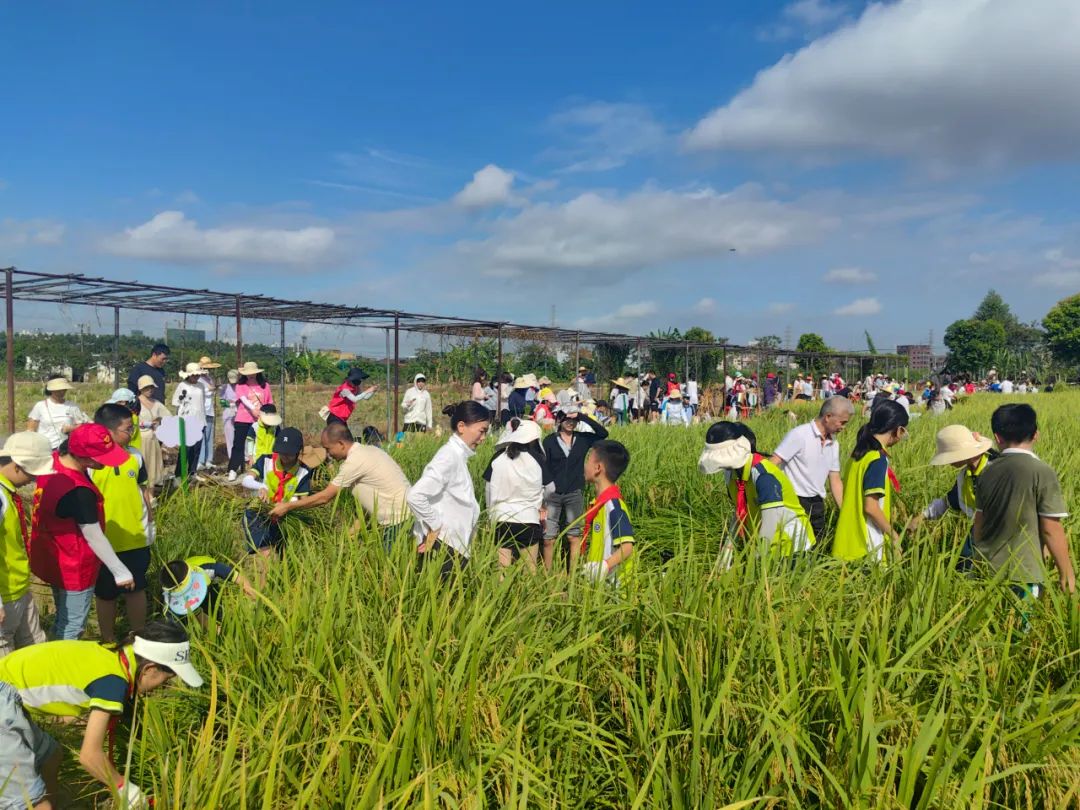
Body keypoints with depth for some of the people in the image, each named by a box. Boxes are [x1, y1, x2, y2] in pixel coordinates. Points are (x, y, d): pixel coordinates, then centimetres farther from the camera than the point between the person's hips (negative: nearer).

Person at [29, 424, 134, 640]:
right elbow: (94, 537, -24)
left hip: (53, 561, 9)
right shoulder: (78, 492, -35)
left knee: (63, 623, 27)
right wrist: (121, 572, -14)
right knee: (71, 629, 11)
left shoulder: (54, 461, -12)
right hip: (73, 570, -9)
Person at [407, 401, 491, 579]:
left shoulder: (458, 456, 11)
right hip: (442, 548, -9)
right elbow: (415, 496, -25)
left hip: (454, 547, 9)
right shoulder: (449, 456, -17)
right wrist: (435, 526, -15)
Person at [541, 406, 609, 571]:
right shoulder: (549, 441, 0)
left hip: (574, 495, 2)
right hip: (552, 494, -2)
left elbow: (603, 433, -9)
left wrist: (582, 416, -13)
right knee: (549, 537, -2)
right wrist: (542, 492, -5)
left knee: (574, 536, 3)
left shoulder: (582, 439, 5)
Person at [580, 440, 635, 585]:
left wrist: (605, 566, -33)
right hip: (596, 579, 8)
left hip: (609, 581, -8)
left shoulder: (613, 505, -19)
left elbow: (627, 546, -23)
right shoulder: (600, 502, 8)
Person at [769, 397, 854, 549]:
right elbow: (771, 465, -16)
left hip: (817, 504, 7)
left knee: (819, 549, 9)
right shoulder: (799, 435, -12)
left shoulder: (834, 444, 10)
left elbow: (835, 481, 15)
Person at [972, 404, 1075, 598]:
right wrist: (1066, 571, 0)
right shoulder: (1043, 472, -13)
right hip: (1023, 573, -4)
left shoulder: (988, 472, 1)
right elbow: (1051, 530, -13)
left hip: (988, 568, 5)